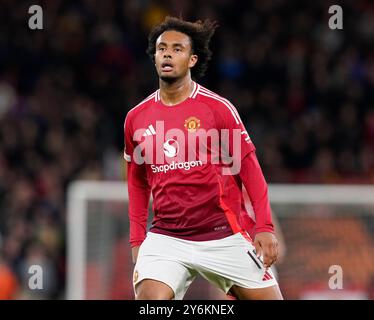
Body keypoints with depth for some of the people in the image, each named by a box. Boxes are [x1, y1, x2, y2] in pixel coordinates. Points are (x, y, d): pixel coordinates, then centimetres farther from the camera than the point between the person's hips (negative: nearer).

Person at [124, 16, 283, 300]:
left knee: (268, 297, -3)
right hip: (165, 238, 1)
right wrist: (137, 240, 13)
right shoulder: (136, 119, 7)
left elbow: (249, 167, -1)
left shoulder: (218, 107, -3)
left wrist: (265, 228, -7)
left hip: (224, 235, -1)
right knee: (149, 297, -20)